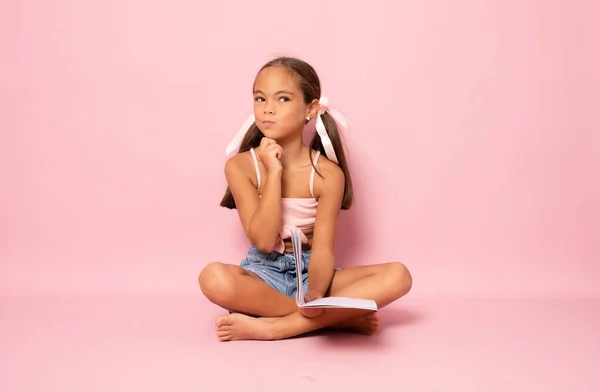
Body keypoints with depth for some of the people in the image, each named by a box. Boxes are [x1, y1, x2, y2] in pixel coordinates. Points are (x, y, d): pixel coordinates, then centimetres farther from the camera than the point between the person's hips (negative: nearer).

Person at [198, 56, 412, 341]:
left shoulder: (328, 173, -9)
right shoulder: (240, 166, -9)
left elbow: (323, 249, -13)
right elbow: (263, 240, -16)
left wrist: (315, 294, -34)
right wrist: (274, 173, -21)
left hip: (309, 273, 1)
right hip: (264, 273, -1)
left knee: (397, 276, -23)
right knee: (214, 278, -36)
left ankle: (271, 326, -26)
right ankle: (340, 318, -23)